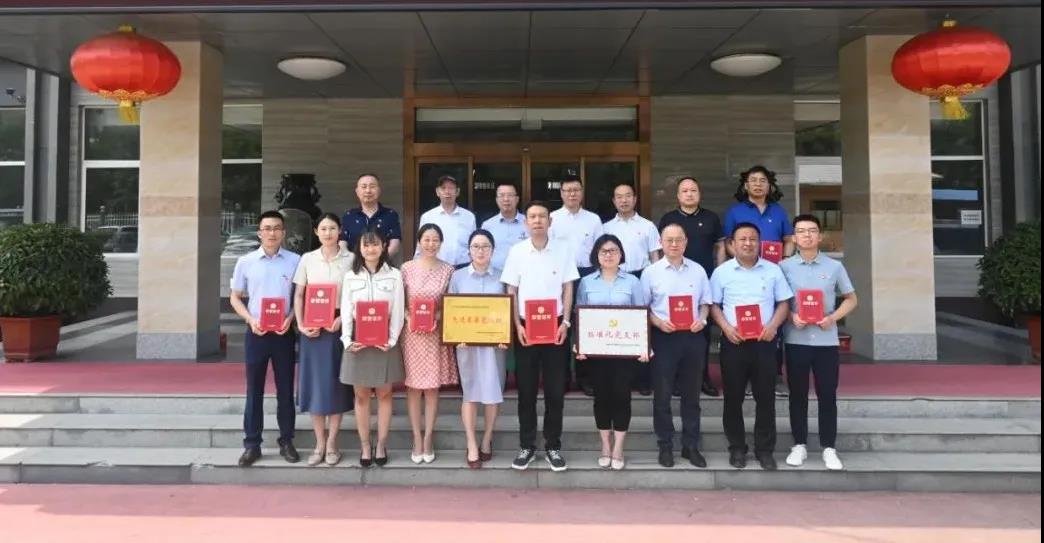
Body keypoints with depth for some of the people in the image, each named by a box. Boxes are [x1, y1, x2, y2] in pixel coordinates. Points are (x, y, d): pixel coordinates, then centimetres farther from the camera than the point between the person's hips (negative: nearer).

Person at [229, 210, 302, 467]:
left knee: (285, 389, 7)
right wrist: (250, 319, -8)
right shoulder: (245, 262, 1)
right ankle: (252, 444, 15)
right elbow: (235, 298, 8)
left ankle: (286, 441, 19)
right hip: (256, 332, 1)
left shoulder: (295, 261, -2)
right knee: (254, 390, 6)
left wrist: (291, 318, -12)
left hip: (284, 333, 0)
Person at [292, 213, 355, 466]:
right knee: (314, 385, 3)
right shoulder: (307, 259, 6)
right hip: (312, 328, 2)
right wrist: (300, 324, -5)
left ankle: (332, 444, 13)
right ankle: (320, 444, 14)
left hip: (339, 327, -1)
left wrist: (343, 319, -14)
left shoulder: (350, 259, 1)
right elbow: (298, 295, 6)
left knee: (335, 385, 3)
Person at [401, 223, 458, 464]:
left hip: (436, 334, 0)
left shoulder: (448, 270, 0)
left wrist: (438, 317, -11)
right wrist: (408, 317, -13)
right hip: (412, 332, 0)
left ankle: (428, 438, 17)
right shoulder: (407, 268, -2)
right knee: (413, 386, 5)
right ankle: (417, 438, 16)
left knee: (432, 386, 6)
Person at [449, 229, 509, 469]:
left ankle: (487, 440, 22)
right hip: (467, 342, 0)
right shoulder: (458, 276, 3)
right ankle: (472, 445, 10)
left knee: (493, 392, 5)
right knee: (471, 392, 3)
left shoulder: (501, 277, 3)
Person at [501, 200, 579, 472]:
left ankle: (553, 446, 16)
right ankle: (526, 446, 17)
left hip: (555, 325, 0)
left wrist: (565, 322, -6)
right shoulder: (517, 251, 0)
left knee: (555, 388, 4)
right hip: (526, 325, 0)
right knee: (526, 388, 6)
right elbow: (511, 292, 2)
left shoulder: (563, 250, 0)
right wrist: (517, 325, -6)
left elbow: (568, 289, 4)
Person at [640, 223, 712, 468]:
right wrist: (658, 322, -14)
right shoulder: (651, 272, 0)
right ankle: (665, 446, 16)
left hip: (693, 337, 2)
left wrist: (701, 319, -7)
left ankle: (691, 446, 21)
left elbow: (705, 302, 12)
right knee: (662, 395, 4)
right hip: (664, 337, -2)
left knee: (691, 394, 10)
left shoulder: (698, 270, 6)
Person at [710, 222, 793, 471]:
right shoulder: (722, 272, 4)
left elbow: (783, 303, 7)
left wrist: (773, 325, -10)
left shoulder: (773, 270, 6)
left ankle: (764, 449, 15)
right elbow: (714, 305, 5)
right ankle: (737, 448, 17)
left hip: (764, 341, 1)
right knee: (733, 397, 5)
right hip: (733, 341, 0)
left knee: (765, 397, 4)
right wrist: (726, 327, -11)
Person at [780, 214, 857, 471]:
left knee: (827, 395, 4)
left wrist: (833, 317, -7)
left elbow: (851, 299, 10)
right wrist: (791, 316, -13)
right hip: (796, 340, 0)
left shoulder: (834, 266, 3)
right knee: (798, 394, 7)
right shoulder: (784, 267, 0)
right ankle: (799, 445, 18)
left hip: (826, 340, 0)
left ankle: (829, 448, 15)